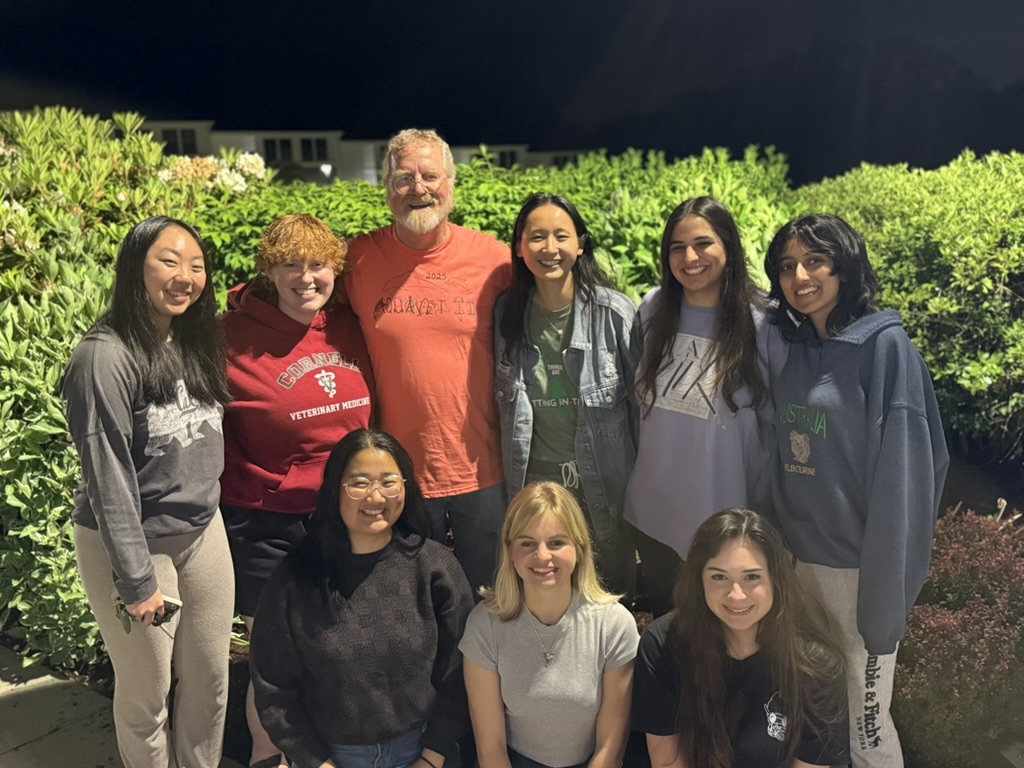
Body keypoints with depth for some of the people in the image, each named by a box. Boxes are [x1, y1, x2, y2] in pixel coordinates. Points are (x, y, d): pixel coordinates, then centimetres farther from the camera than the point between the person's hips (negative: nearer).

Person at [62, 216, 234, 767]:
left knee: (211, 681, 16)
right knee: (146, 693, 11)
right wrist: (135, 579, -17)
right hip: (132, 543, -6)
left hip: (204, 532, 7)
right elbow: (108, 478, -19)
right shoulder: (105, 357, -20)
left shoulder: (197, 343, 2)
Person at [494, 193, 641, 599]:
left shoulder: (615, 313, -9)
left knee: (614, 591, 13)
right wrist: (512, 477, 10)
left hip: (605, 481, -2)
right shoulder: (506, 314, -1)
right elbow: (502, 402, 9)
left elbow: (640, 399, -3)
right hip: (534, 481, 2)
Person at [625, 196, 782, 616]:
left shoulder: (761, 324, -13)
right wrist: (625, 476, 9)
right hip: (651, 511, 4)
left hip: (725, 516, -3)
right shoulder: (653, 309, -1)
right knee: (663, 623, 22)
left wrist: (760, 513, -8)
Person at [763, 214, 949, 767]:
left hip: (859, 563, -6)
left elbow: (902, 473, -16)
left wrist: (886, 588, -19)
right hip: (799, 557, 6)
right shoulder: (791, 346, 6)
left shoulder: (884, 344, -12)